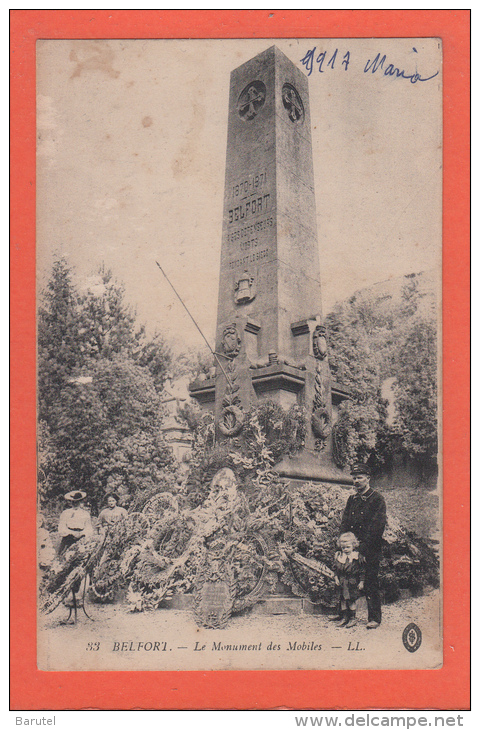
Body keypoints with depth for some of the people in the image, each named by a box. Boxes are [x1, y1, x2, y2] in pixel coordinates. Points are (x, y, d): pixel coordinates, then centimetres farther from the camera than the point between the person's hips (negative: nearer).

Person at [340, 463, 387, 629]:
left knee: (370, 583, -4)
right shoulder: (351, 499, 16)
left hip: (370, 550, -5)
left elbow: (378, 525, -11)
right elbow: (344, 524, 16)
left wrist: (362, 545, -15)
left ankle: (374, 618, 3)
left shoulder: (377, 499, -3)